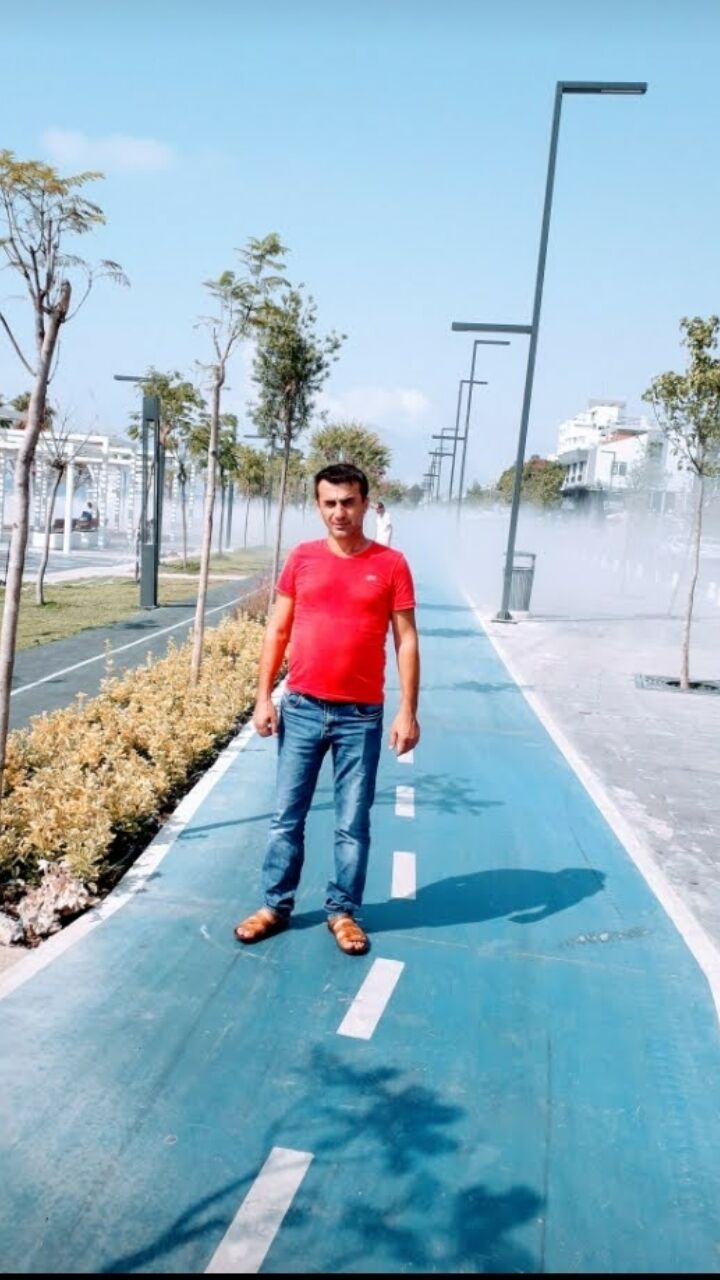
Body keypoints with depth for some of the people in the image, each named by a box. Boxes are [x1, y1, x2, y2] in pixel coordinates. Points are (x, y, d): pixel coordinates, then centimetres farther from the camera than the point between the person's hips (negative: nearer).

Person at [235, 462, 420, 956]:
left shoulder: (391, 564, -3)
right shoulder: (301, 559, 3)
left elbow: (406, 640, -2)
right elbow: (277, 632, 7)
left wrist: (408, 713, -7)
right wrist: (264, 697, 1)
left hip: (361, 716, -1)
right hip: (301, 710, 2)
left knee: (353, 823, 8)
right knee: (287, 816, 10)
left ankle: (344, 911, 23)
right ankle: (275, 906, 23)